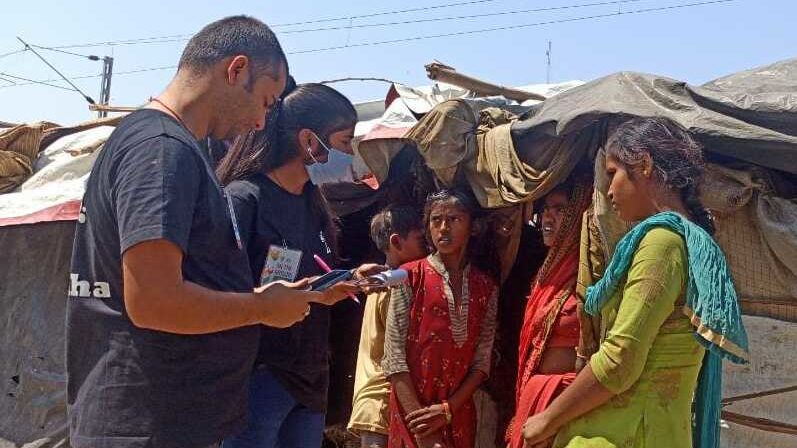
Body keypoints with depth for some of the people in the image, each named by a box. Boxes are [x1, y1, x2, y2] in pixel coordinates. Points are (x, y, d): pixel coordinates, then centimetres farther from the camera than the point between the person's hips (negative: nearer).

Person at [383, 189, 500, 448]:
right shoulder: (410, 277, -5)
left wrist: (447, 409, -13)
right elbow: (394, 356, -10)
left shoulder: (487, 287, 3)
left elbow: (482, 361, 0)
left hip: (460, 415, 3)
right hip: (414, 416, -3)